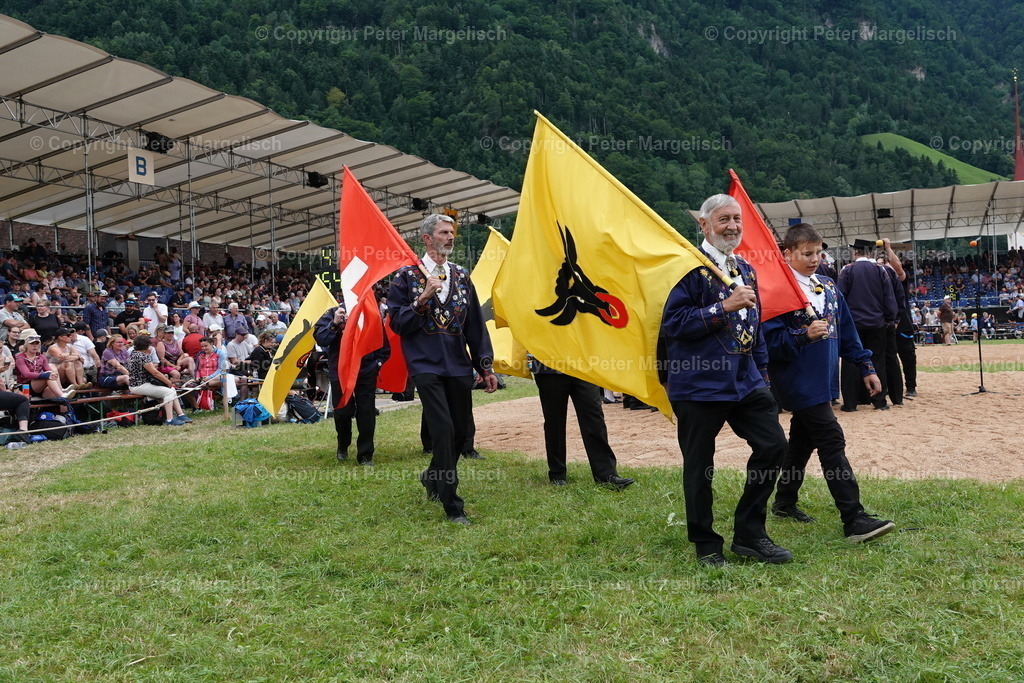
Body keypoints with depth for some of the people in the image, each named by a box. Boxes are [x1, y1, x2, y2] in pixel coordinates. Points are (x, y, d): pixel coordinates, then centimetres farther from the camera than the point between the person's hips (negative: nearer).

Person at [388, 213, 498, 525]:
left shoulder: (461, 275, 13)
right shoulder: (407, 275, 1)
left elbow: (475, 323, 13)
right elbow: (397, 323, -4)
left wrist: (485, 366, 8)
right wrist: (423, 298, -17)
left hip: (459, 365, 5)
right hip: (426, 365, -5)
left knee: (461, 430, 8)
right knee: (443, 429, -12)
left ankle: (433, 478, 36)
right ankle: (452, 506, -2)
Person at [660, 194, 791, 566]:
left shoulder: (745, 269, 15)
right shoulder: (689, 267, -9)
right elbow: (672, 324, -18)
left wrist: (762, 372, 20)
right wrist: (724, 307, -21)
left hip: (745, 381, 7)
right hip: (699, 384, -7)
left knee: (773, 444, 2)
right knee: (699, 466, 3)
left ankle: (749, 533, 17)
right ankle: (706, 545, 21)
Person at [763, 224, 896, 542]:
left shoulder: (828, 287, 13)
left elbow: (846, 331, 17)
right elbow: (771, 340, -16)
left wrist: (866, 367, 15)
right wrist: (805, 335, -28)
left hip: (822, 381, 8)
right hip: (798, 382, -8)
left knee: (803, 440, 17)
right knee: (832, 442, -12)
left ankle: (785, 503, 31)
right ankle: (854, 520, -11)